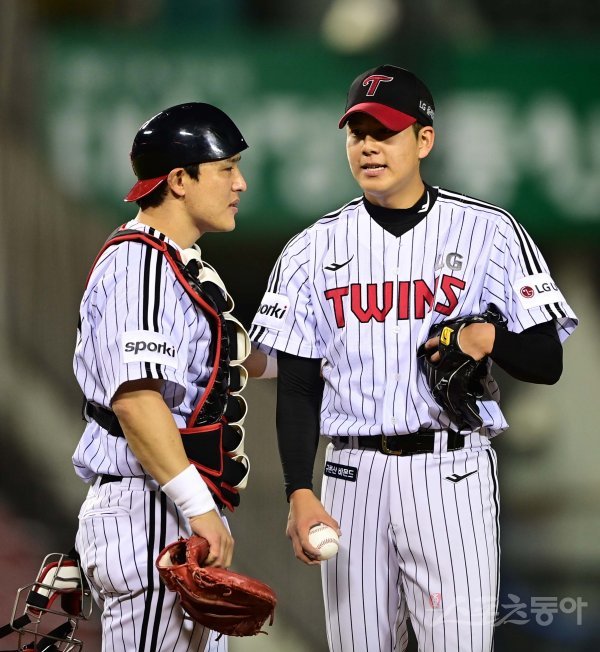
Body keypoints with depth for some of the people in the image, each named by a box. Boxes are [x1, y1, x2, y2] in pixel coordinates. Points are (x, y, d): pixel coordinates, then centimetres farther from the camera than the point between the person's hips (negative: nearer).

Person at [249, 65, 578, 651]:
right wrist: (299, 493, -4)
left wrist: (489, 339, -18)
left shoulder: (488, 232, 2)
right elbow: (297, 387, 7)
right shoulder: (314, 249, 8)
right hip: (352, 474, 2)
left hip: (452, 474, -2)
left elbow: (547, 362, 3)